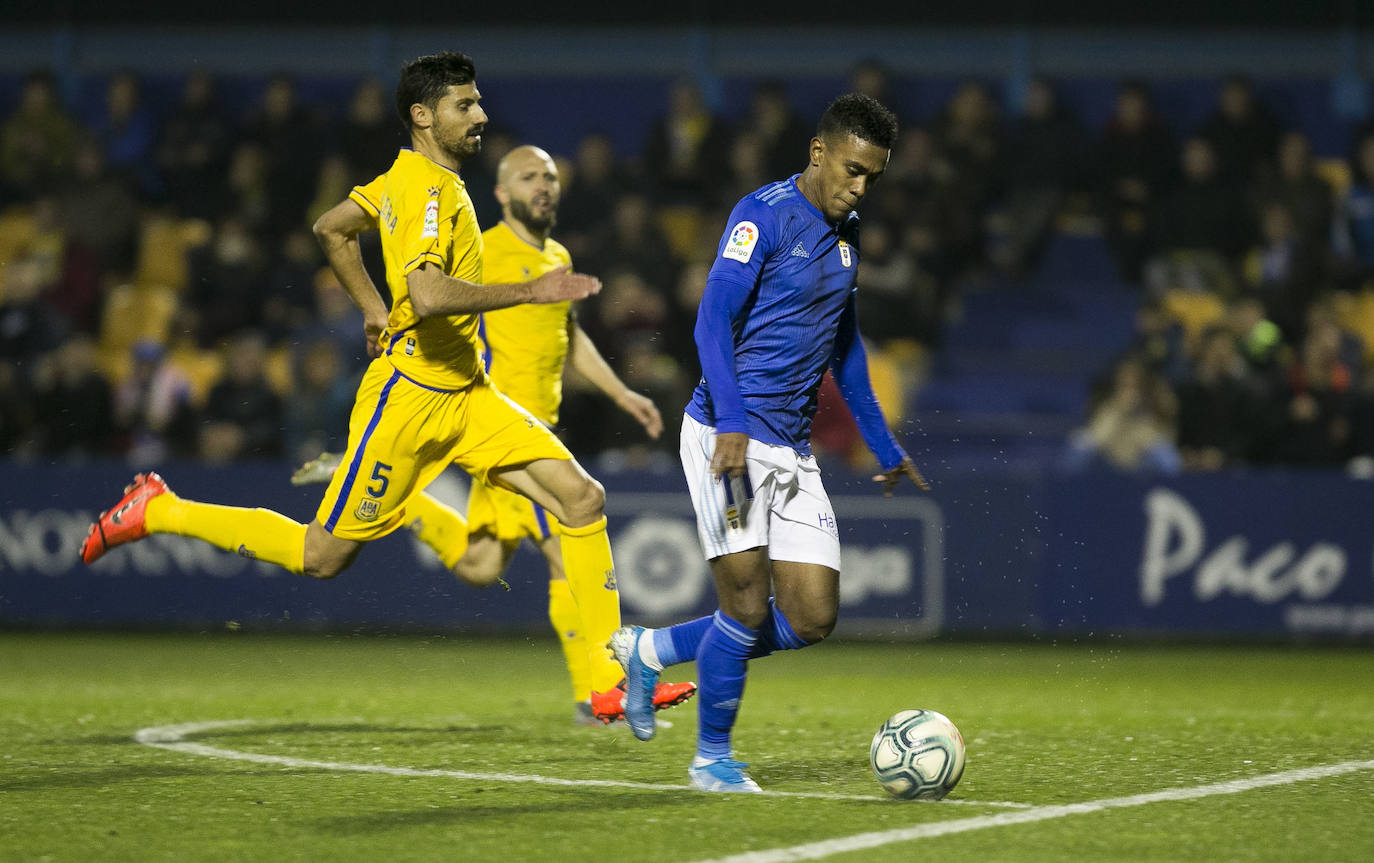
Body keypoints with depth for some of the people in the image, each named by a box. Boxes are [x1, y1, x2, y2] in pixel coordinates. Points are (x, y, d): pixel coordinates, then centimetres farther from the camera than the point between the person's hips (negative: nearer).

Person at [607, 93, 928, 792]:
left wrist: (883, 447, 28)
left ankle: (651, 652, 18)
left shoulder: (847, 233, 15)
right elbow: (713, 321, -17)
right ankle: (713, 758, 8)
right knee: (748, 606, -11)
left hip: (792, 448, 8)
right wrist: (731, 423, -29)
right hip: (730, 435, -8)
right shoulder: (764, 216, -10)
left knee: (812, 618, 1)